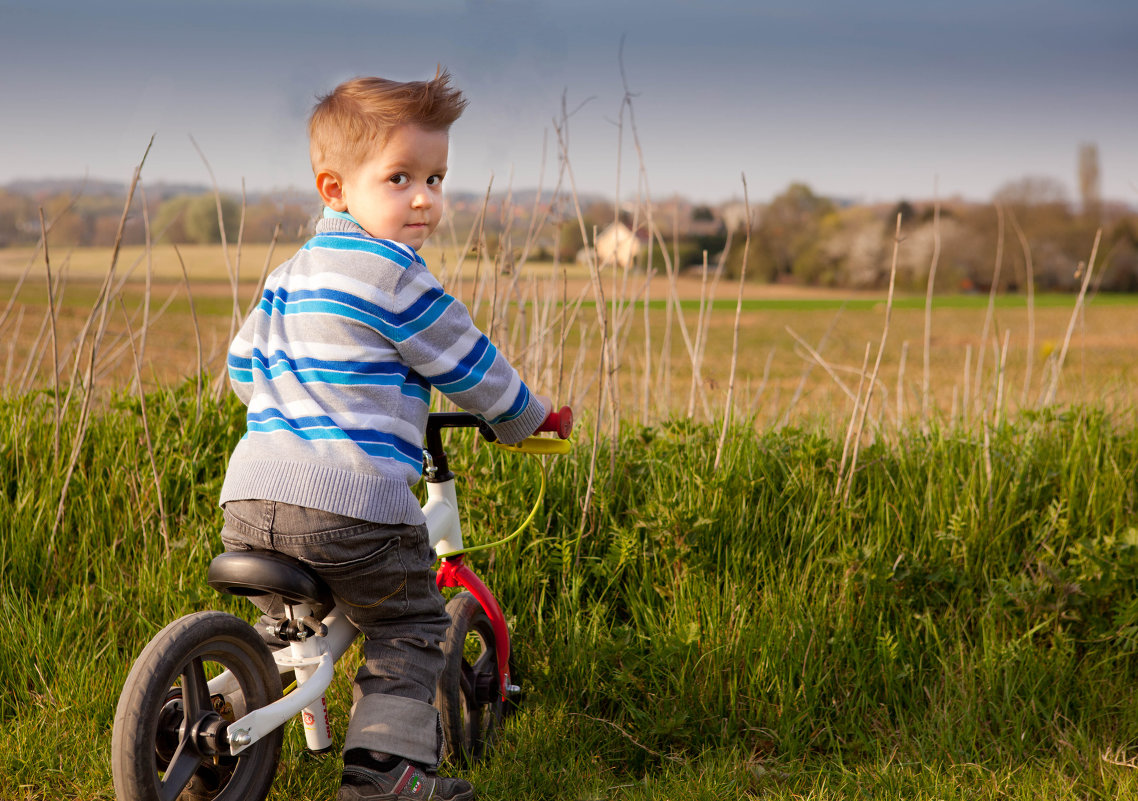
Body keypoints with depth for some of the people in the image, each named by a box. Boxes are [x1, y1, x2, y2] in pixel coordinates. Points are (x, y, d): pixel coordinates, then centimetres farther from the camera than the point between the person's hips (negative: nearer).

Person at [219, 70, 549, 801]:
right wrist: (526, 417, 19)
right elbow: (469, 368, 1)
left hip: (252, 495, 7)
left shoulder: (290, 274, 20)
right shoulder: (393, 272, -5)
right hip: (350, 503, -7)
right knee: (410, 630, 9)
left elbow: (243, 364, 32)